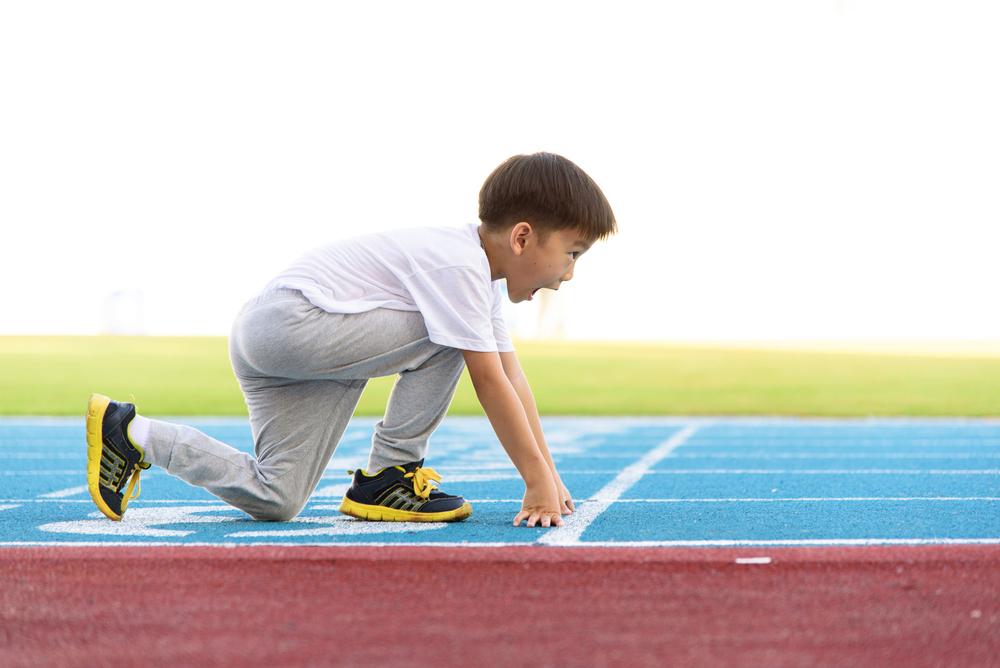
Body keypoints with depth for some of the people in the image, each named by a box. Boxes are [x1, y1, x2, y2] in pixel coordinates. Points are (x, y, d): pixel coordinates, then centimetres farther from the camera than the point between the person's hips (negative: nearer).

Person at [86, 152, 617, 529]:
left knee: (275, 502, 1)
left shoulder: (479, 270, 13)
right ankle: (387, 476, -7)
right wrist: (538, 479, -18)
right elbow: (489, 382, -21)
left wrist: (547, 473, 11)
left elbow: (511, 376, 14)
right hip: (290, 320, -10)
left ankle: (133, 433, 8)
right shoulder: (459, 265, -18)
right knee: (450, 339, -17)